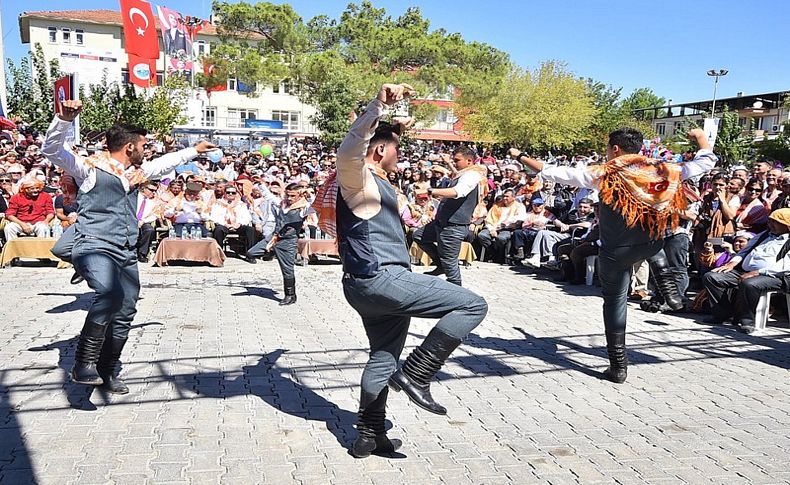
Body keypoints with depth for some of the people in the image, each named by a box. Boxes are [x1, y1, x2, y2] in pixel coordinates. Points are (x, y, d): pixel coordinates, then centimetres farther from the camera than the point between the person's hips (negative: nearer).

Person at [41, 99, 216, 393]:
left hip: (126, 254, 8)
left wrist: (195, 150, 45)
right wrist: (65, 119, -28)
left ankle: (107, 372, 25)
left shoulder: (135, 172, 19)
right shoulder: (90, 168, -1)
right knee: (111, 295, -33)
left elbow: (165, 162, 36)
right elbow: (51, 150, -13)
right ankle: (83, 363, -23)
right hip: (94, 247, -8)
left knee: (125, 314, 7)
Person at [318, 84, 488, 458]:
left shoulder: (371, 178, 20)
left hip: (371, 285, 11)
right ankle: (415, 373, -8)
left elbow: (382, 152, 46)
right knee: (472, 305, -10)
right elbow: (348, 152, -35)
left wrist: (394, 131, 38)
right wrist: (378, 105, -42)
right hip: (381, 279, -11)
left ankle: (369, 435, 27)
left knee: (383, 358, 20)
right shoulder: (357, 177, -9)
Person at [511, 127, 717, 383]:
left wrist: (521, 156, -1)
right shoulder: (663, 172, -7)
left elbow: (552, 172, -13)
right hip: (650, 245, 3)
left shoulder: (603, 174, -15)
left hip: (615, 251, -3)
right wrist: (700, 136, 26)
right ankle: (669, 289, 24)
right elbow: (706, 161, 7)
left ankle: (618, 366, 14)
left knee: (615, 302, 11)